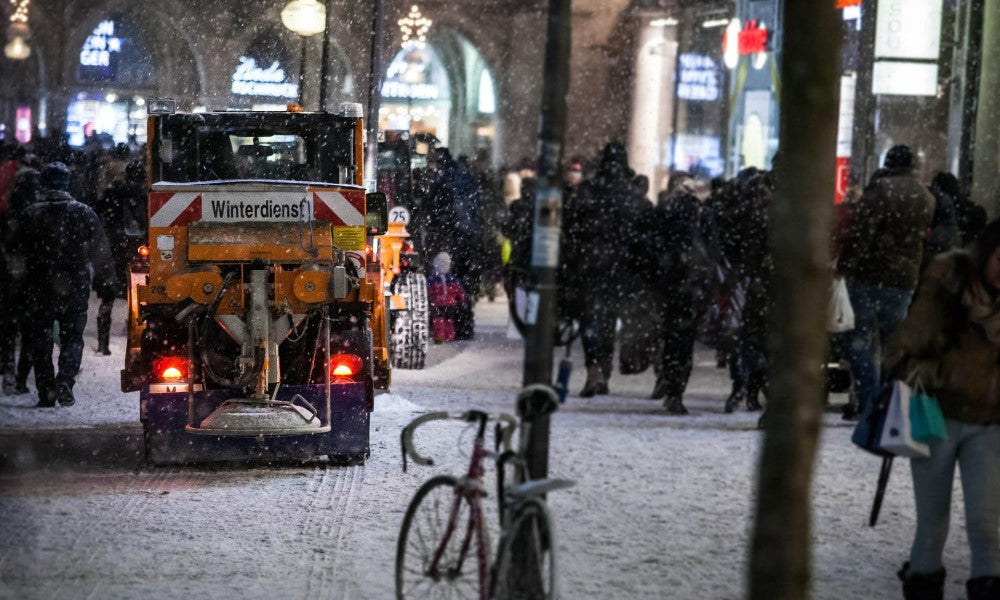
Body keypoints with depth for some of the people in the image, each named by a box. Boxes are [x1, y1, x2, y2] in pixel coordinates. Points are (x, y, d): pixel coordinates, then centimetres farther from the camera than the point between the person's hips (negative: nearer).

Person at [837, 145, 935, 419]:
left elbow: (861, 229, -16)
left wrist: (846, 263, -12)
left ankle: (868, 400, -8)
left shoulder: (881, 188, -10)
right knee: (893, 338, 14)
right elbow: (923, 235, 17)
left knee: (861, 335, 0)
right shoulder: (926, 198, 12)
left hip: (870, 273, -6)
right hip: (905, 276, 6)